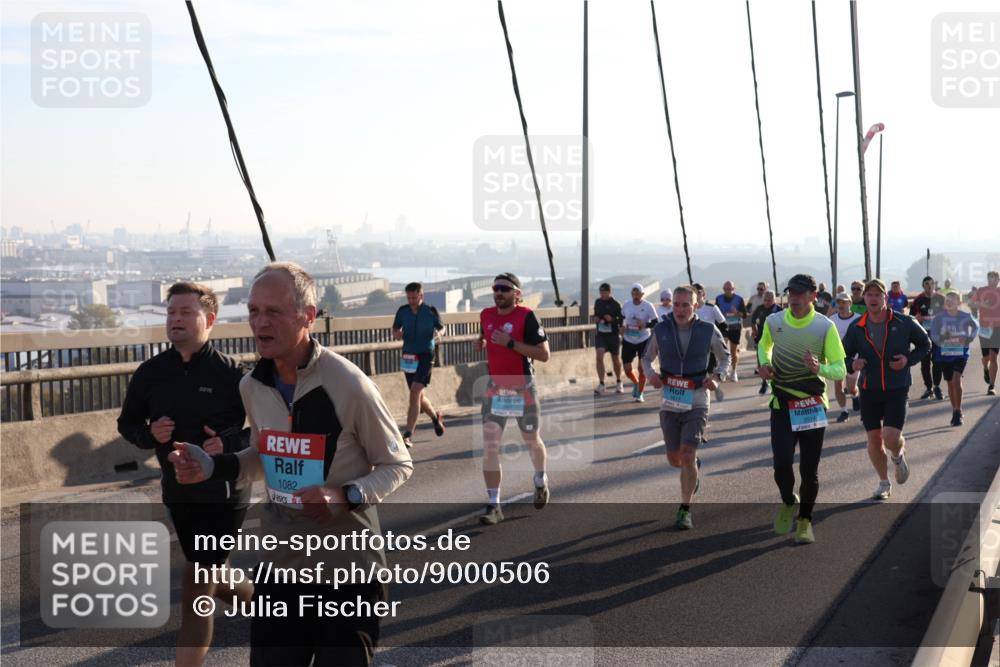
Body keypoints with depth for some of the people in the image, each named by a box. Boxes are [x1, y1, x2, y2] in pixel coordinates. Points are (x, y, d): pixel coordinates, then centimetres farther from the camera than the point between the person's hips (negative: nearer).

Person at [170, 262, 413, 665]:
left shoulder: (349, 385, -18)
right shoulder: (252, 387, 0)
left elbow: (398, 465, -8)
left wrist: (344, 496, -25)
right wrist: (211, 466, -1)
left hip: (347, 571, -5)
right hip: (279, 567, 5)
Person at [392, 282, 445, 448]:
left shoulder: (431, 311, -6)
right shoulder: (402, 311, 0)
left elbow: (441, 327, 9)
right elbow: (395, 330, 13)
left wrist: (438, 334, -14)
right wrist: (397, 334, -11)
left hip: (425, 355, -4)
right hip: (408, 356, 4)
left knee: (415, 391, -18)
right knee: (419, 396, 13)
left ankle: (408, 435, -18)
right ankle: (435, 417, 44)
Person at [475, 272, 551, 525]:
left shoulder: (526, 317, -15)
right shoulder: (486, 316, 2)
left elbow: (544, 354, -19)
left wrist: (510, 343, -26)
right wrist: (480, 343, -1)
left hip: (522, 389, -3)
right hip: (495, 388, 3)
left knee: (532, 441, 15)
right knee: (490, 446, -8)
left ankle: (540, 481, 45)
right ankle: (493, 505, -4)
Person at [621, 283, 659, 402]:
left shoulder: (648, 306, -9)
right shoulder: (626, 305, 1)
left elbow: (655, 322, -8)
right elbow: (621, 318, 17)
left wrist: (645, 325, -25)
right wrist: (622, 328, 1)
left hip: (644, 340, -3)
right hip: (628, 341, 3)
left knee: (642, 367, -5)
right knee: (627, 369, 3)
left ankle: (640, 394, 10)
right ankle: (636, 383, 35)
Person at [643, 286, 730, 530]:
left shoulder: (708, 331, -4)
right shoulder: (661, 330, -1)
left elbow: (725, 356, 12)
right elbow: (647, 358, 12)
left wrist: (717, 376, -7)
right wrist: (650, 374, -10)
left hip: (697, 402, -2)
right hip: (669, 402, 2)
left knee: (687, 455, -14)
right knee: (674, 459, 9)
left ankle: (685, 510, -2)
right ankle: (694, 466, 47)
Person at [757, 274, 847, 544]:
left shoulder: (825, 327, -9)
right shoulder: (773, 321, -2)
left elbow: (840, 370, -10)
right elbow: (764, 345, 21)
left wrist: (818, 368, -31)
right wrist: (764, 363, 0)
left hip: (813, 406, -1)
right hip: (782, 404, 1)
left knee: (809, 470, 4)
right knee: (782, 464, -12)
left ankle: (805, 521, 26)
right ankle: (788, 503, 21)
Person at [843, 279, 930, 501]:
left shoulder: (904, 323, -6)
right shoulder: (856, 328, -3)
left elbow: (925, 344, 8)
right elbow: (843, 355, 8)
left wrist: (909, 359, -10)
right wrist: (852, 364, -14)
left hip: (896, 390, -2)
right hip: (869, 390, 2)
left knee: (891, 437, -15)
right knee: (874, 439, 7)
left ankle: (899, 455, 23)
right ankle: (884, 483, 28)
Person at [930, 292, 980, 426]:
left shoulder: (965, 317, -5)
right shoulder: (939, 317, -7)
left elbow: (976, 326, 14)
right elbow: (933, 335, -8)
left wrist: (969, 338, -5)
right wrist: (941, 338, -31)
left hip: (961, 353, -1)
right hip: (944, 354, 2)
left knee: (956, 379, -17)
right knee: (950, 383, 11)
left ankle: (958, 411, -8)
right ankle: (955, 411, 25)